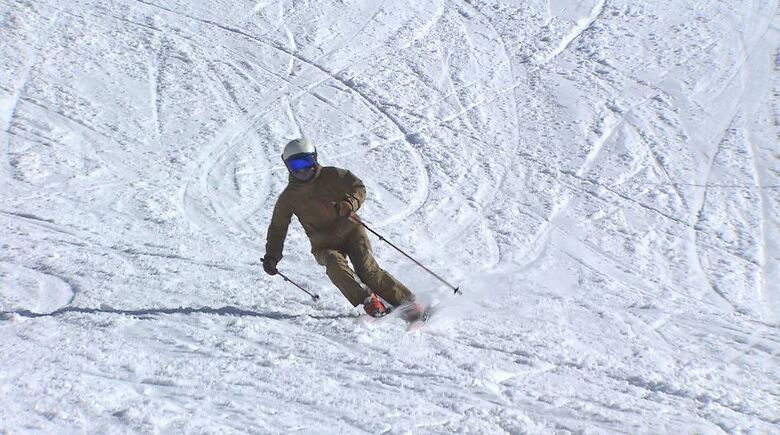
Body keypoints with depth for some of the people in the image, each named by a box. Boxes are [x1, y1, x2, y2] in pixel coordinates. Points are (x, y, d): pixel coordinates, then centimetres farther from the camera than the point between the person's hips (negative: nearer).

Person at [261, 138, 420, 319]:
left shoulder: (330, 175, -1)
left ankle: (406, 301, -13)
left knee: (367, 269, -20)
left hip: (350, 230, -1)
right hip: (324, 245, 1)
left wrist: (349, 204, -25)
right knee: (335, 264, -31)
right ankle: (369, 302, -31)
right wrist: (271, 256, -1)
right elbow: (277, 229, 11)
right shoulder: (288, 198, 3)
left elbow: (359, 187, -3)